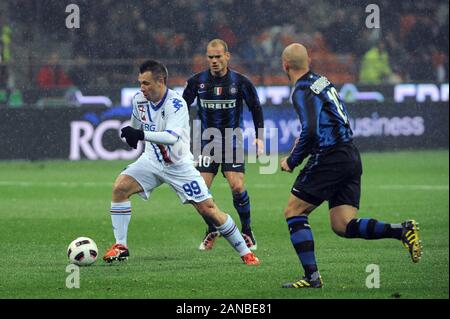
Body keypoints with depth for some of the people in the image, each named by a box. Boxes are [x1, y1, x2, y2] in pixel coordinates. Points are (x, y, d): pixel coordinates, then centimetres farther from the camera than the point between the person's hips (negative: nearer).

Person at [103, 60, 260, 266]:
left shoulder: (176, 104, -25)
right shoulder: (139, 100, -6)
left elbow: (172, 137, -41)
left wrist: (141, 135, -49)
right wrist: (132, 137, 4)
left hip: (179, 166, -5)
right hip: (152, 161, 5)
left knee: (208, 210, -5)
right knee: (120, 187, -19)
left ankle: (245, 252, 10)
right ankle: (120, 247, -9)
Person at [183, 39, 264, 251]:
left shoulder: (240, 82, -6)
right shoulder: (197, 82, -3)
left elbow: (256, 108, 5)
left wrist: (259, 138, 0)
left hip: (233, 143, -2)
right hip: (207, 143, 2)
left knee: (237, 187, -16)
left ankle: (247, 231, 4)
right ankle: (211, 231, 15)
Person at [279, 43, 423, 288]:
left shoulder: (302, 91, -12)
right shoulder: (321, 81, 16)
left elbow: (310, 131, -23)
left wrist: (292, 161, -11)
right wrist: (303, 141, 23)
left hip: (329, 158, -9)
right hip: (350, 156, 9)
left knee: (293, 212, 2)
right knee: (343, 226, 6)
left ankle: (312, 276, -4)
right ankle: (403, 230, -10)